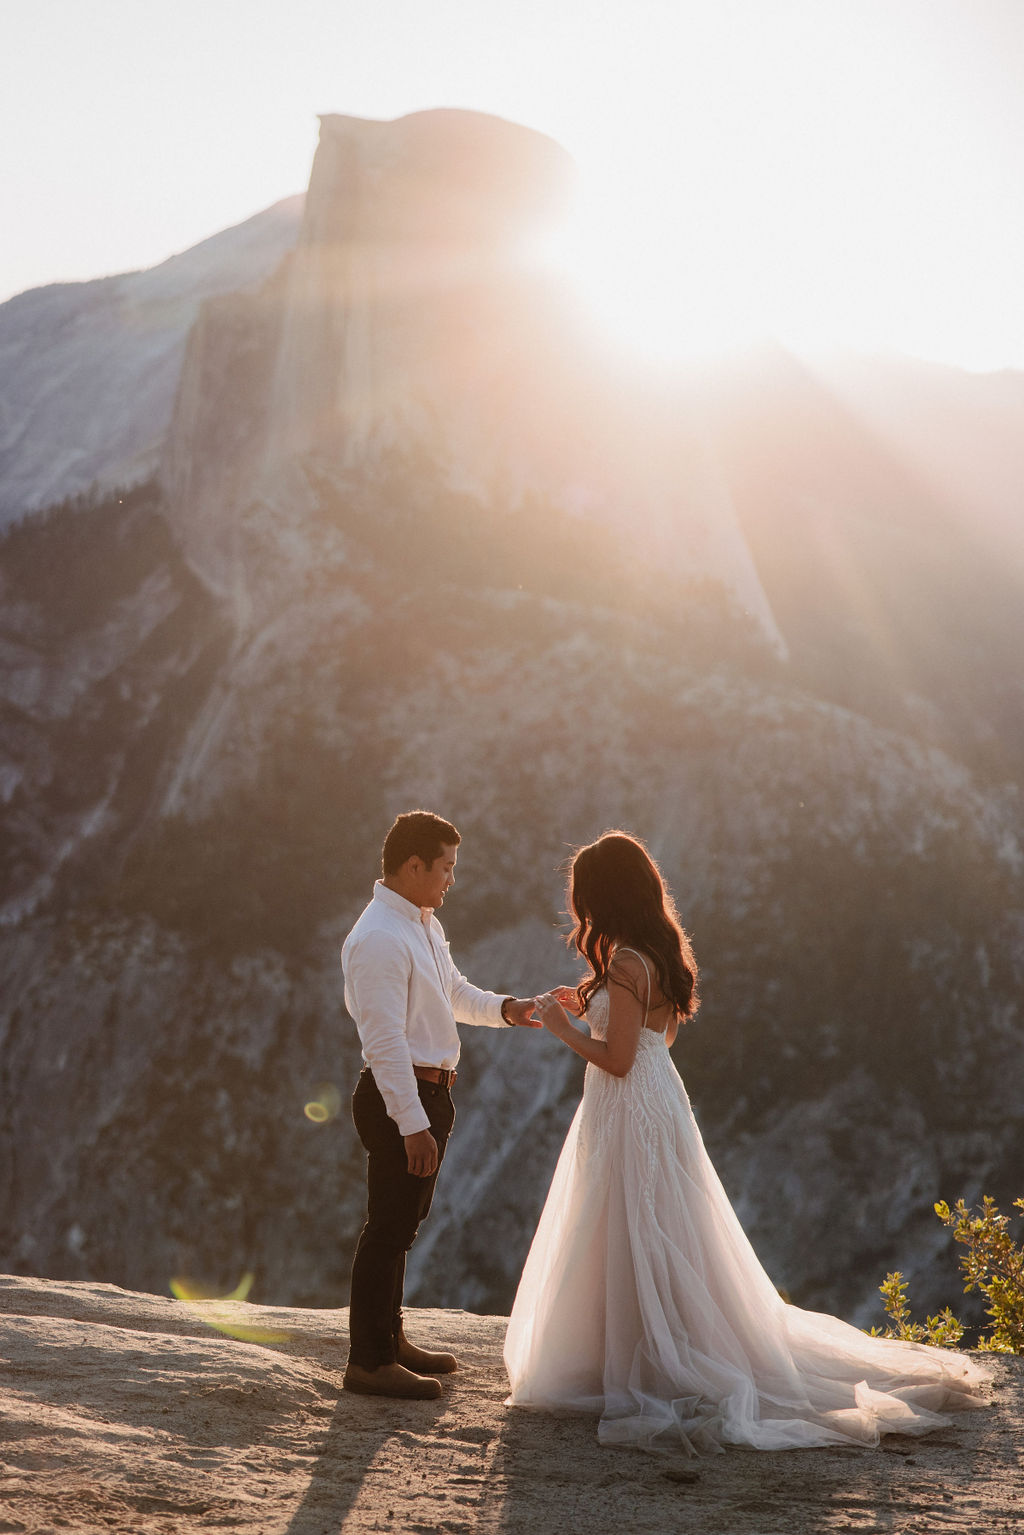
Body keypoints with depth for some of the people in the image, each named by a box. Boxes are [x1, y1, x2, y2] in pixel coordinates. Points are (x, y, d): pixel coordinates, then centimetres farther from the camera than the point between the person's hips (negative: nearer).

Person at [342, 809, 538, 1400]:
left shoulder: (426, 924, 11)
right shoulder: (380, 939, -21)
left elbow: (455, 993, 25)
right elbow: (385, 1041, -25)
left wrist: (501, 1009, 7)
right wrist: (413, 1123, -26)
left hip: (430, 1090, 10)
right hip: (400, 1096, -10)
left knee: (401, 1222, 20)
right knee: (391, 1225, -3)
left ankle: (390, 1338, 34)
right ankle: (369, 1362, 6)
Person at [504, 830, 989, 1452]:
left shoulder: (626, 964, -21)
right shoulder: (662, 954, 9)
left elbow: (616, 1059, -21)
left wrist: (563, 1027, -9)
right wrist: (591, 1005, 21)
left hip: (629, 1115, -10)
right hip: (659, 1100, 10)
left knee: (635, 1253, -1)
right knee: (666, 1249, 17)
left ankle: (661, 1373, 6)